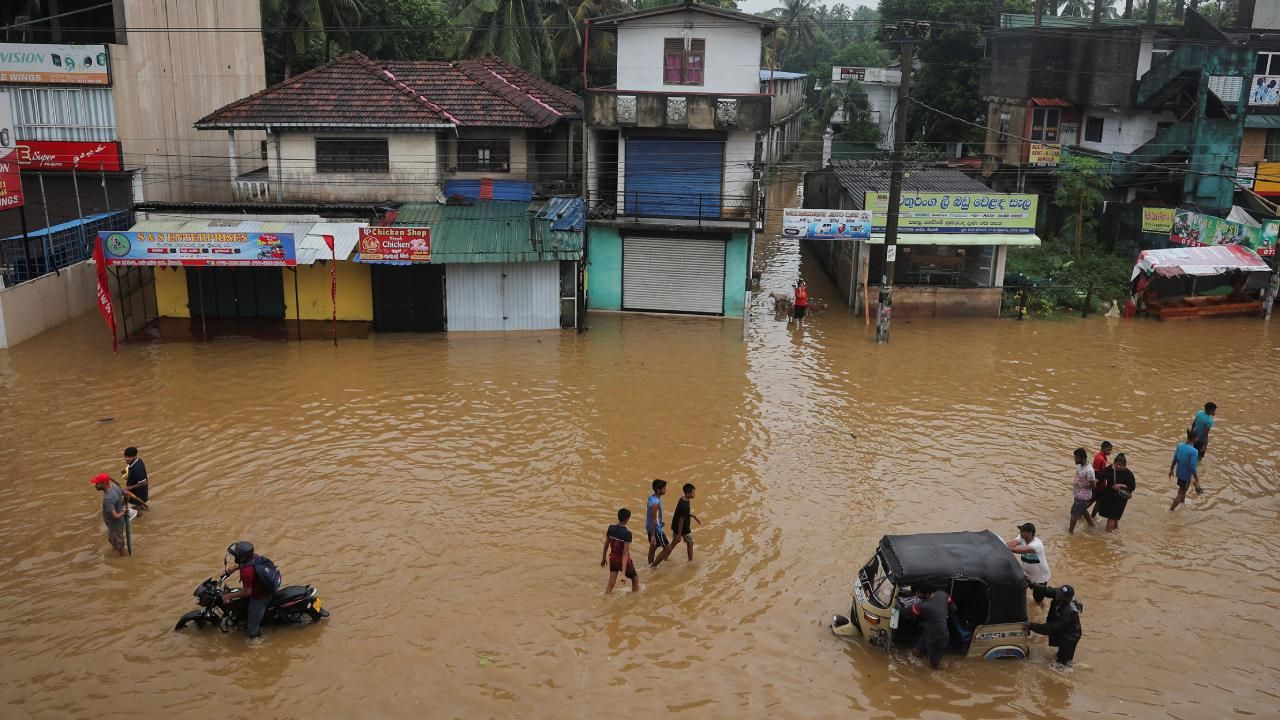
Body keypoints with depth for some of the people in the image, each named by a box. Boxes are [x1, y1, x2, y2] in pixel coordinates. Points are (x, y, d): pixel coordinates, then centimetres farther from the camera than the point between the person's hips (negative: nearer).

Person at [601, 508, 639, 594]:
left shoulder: (610, 528, -8)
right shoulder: (627, 533, -25)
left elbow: (606, 545, 4)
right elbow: (625, 553, -26)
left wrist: (604, 558, 20)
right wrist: (623, 572, -26)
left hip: (613, 559, 5)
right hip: (623, 560, -5)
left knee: (611, 583, 11)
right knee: (635, 580, 20)